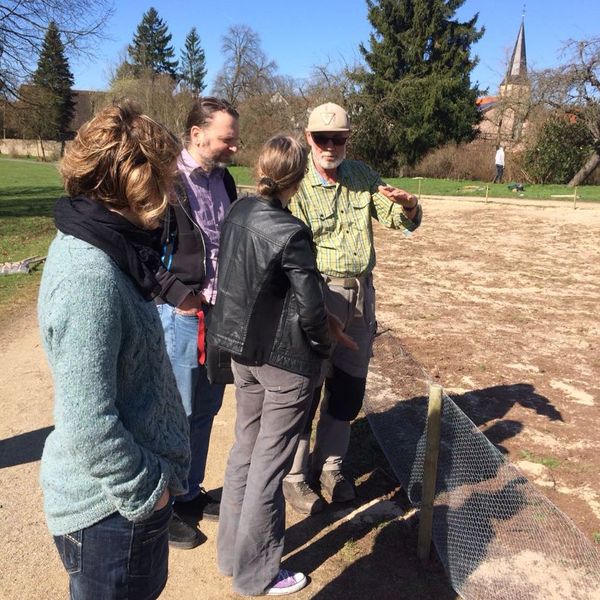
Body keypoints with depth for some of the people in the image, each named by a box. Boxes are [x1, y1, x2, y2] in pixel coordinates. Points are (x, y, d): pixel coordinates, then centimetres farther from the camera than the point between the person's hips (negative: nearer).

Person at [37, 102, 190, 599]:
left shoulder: (101, 251, 2)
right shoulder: (89, 278, -29)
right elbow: (88, 426, -29)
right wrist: (146, 492, -15)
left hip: (136, 491, 9)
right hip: (112, 510, -9)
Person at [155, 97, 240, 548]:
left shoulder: (223, 179, 10)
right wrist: (177, 294, -17)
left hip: (220, 312, 7)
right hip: (181, 313, -7)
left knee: (205, 410, 16)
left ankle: (190, 494, 35)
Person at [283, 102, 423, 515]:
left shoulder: (362, 175, 6)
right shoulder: (297, 184, -11)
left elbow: (397, 219, 9)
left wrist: (408, 206, -15)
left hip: (362, 292, 6)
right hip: (318, 292, -6)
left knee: (350, 385, 14)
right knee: (306, 387, 3)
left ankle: (330, 466, 32)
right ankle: (294, 476, 21)